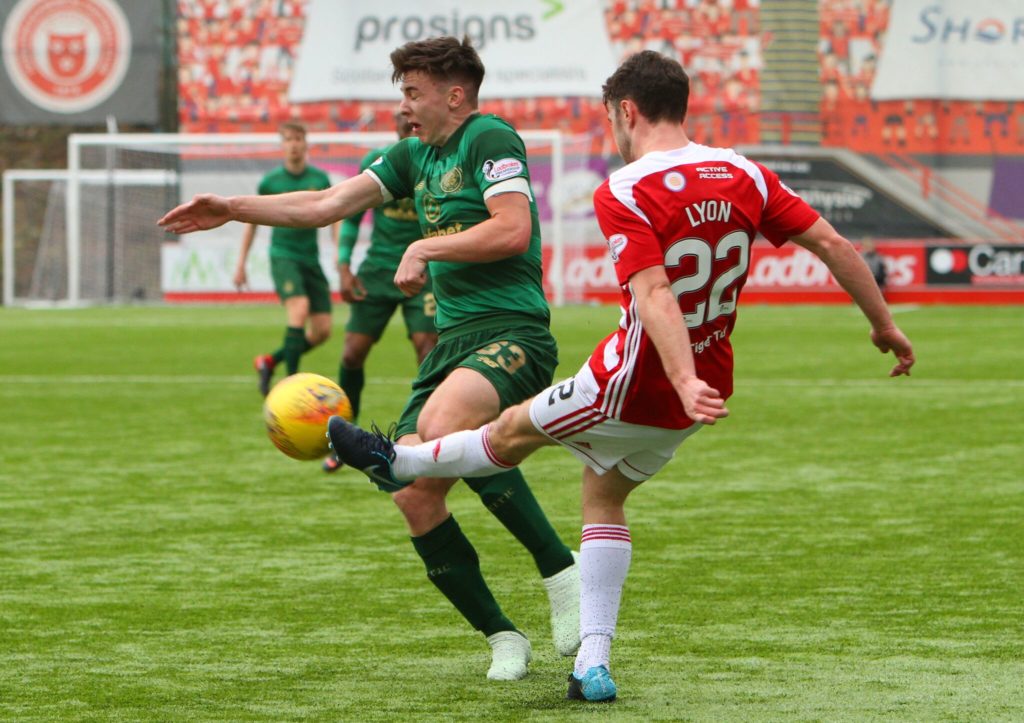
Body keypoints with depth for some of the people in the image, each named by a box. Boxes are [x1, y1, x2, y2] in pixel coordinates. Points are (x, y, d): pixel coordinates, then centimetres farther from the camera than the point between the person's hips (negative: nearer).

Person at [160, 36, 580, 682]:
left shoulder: (491, 139, -4)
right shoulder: (415, 156, 21)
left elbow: (513, 229, -17)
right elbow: (329, 204, 24)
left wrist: (426, 248, -10)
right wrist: (232, 209, 20)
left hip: (512, 331, -9)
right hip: (453, 338, 9)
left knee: (442, 423, -37)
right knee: (414, 495, -4)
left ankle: (561, 571, -28)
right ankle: (502, 638, 7)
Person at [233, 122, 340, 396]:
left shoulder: (320, 179, 4)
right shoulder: (270, 181, 1)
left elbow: (334, 219, 10)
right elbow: (252, 221, 12)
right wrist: (241, 263, 12)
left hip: (311, 259, 4)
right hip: (283, 257, -4)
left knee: (323, 330, -1)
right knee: (299, 309, -28)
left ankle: (269, 362, 20)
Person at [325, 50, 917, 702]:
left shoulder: (624, 193, -19)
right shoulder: (744, 175, -1)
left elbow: (654, 294, -31)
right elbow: (831, 243, -2)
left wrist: (685, 381, -40)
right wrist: (885, 325, 6)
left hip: (638, 383, -6)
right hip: (707, 384, 6)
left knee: (512, 432, 18)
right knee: (604, 495, 20)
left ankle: (397, 462, 42)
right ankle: (594, 665, 16)